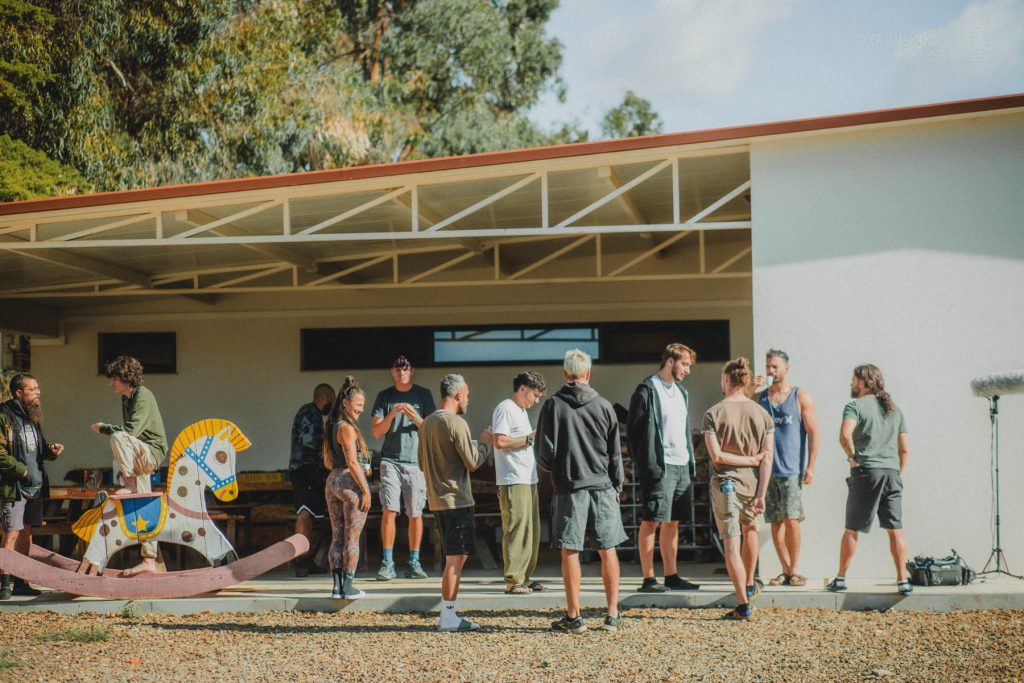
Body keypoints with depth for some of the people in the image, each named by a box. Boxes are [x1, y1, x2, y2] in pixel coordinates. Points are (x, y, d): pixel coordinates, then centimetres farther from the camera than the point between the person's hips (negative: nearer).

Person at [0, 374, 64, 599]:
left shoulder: (33, 417, 16)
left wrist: (51, 450, 4)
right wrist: (24, 471, -17)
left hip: (34, 486, 8)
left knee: (26, 535, 10)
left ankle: (20, 582, 16)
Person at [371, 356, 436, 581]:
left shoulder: (423, 395, 8)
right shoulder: (384, 396, 9)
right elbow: (376, 431, 3)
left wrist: (416, 419, -12)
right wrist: (392, 413, -13)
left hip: (416, 461, 0)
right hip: (391, 460, 0)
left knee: (415, 513, 1)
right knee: (389, 510, -10)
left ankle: (414, 563, 9)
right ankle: (387, 563, -9)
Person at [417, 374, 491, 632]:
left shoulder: (427, 423, 13)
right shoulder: (456, 423, -14)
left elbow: (422, 462, 20)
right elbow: (472, 462, -14)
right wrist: (484, 444, 3)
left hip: (437, 500, 9)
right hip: (456, 500, -9)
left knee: (455, 557, 15)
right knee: (456, 558, -6)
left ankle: (449, 615, 17)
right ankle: (448, 617, -5)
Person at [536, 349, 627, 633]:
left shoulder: (553, 405, -3)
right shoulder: (604, 406, 3)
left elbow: (545, 451, -6)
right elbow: (615, 453, 6)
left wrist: (550, 468, 16)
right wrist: (616, 487, 17)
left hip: (569, 488, -2)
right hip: (602, 487, 2)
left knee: (570, 552, 3)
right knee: (607, 550, 7)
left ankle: (574, 617, 5)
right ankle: (612, 615, 9)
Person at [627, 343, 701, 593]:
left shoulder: (681, 393, 19)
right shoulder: (647, 390, -8)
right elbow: (634, 429, -11)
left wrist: (690, 461, 15)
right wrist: (645, 466, -15)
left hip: (681, 467, 8)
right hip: (659, 468, -8)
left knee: (673, 522, 11)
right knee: (651, 522, -5)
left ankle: (671, 576, 15)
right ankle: (648, 579, -4)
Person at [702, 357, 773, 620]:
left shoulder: (714, 413, -8)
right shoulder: (762, 414, 0)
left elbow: (716, 455, -15)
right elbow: (767, 458, -5)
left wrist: (750, 460, -4)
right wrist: (761, 495, -5)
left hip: (725, 483, -4)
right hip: (752, 483, 4)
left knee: (732, 544, 0)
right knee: (750, 529, 29)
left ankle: (743, 604, -3)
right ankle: (749, 585, 40)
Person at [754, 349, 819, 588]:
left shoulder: (801, 397, 2)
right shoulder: (760, 398, 12)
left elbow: (813, 433, -1)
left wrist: (810, 467, -8)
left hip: (792, 469, -4)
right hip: (767, 469, 4)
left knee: (791, 520, -10)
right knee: (776, 522, 4)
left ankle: (795, 569, 0)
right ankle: (786, 570, 10)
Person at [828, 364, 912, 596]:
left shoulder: (856, 406, -3)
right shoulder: (895, 409, 16)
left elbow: (845, 434, -21)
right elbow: (904, 448, 15)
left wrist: (852, 457, -6)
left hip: (866, 472, -4)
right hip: (892, 472, 4)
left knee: (852, 529, 5)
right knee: (895, 529, 4)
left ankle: (840, 579, 11)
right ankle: (903, 581, 1)